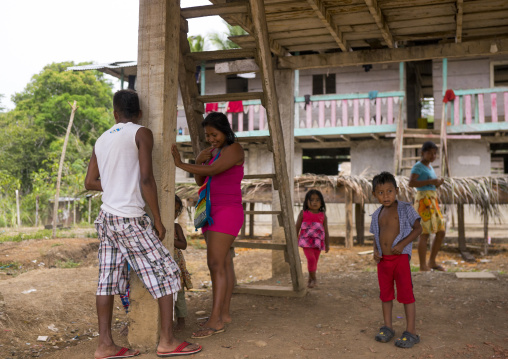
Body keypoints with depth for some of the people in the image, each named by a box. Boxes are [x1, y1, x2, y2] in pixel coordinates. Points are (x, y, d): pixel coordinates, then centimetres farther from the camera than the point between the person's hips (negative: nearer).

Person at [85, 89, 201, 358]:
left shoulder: (102, 140, 13)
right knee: (166, 271, 2)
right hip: (130, 220, -7)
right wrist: (158, 219, -9)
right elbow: (146, 179, -14)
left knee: (108, 280, 7)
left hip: (106, 218, 7)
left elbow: (90, 182, 16)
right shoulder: (141, 134, -6)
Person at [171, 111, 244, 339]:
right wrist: (198, 161, -6)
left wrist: (180, 164, -17)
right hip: (211, 213, 9)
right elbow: (200, 180, 12)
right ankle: (225, 313, 14)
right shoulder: (212, 151, 15)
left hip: (227, 212, -9)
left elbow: (212, 171, -21)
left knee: (215, 263, -15)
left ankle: (215, 320, -15)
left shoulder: (234, 149, -11)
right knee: (224, 263, 9)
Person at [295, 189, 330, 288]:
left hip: (318, 242, 2)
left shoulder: (323, 216, 6)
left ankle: (310, 280, 24)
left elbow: (326, 231, 9)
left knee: (315, 261, 7)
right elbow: (297, 227, 6)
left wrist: (327, 244, 6)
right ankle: (313, 279, -3)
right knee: (311, 259, -18)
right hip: (306, 241, -2)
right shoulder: (303, 213, 2)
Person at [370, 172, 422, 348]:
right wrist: (375, 251, 0)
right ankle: (387, 327, 25)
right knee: (385, 294, 13)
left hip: (401, 257, -5)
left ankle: (411, 332, 5)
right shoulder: (377, 215, 11)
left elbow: (418, 228, -7)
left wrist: (402, 244, -19)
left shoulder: (405, 208, -5)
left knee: (406, 294, -2)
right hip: (383, 260, 6)